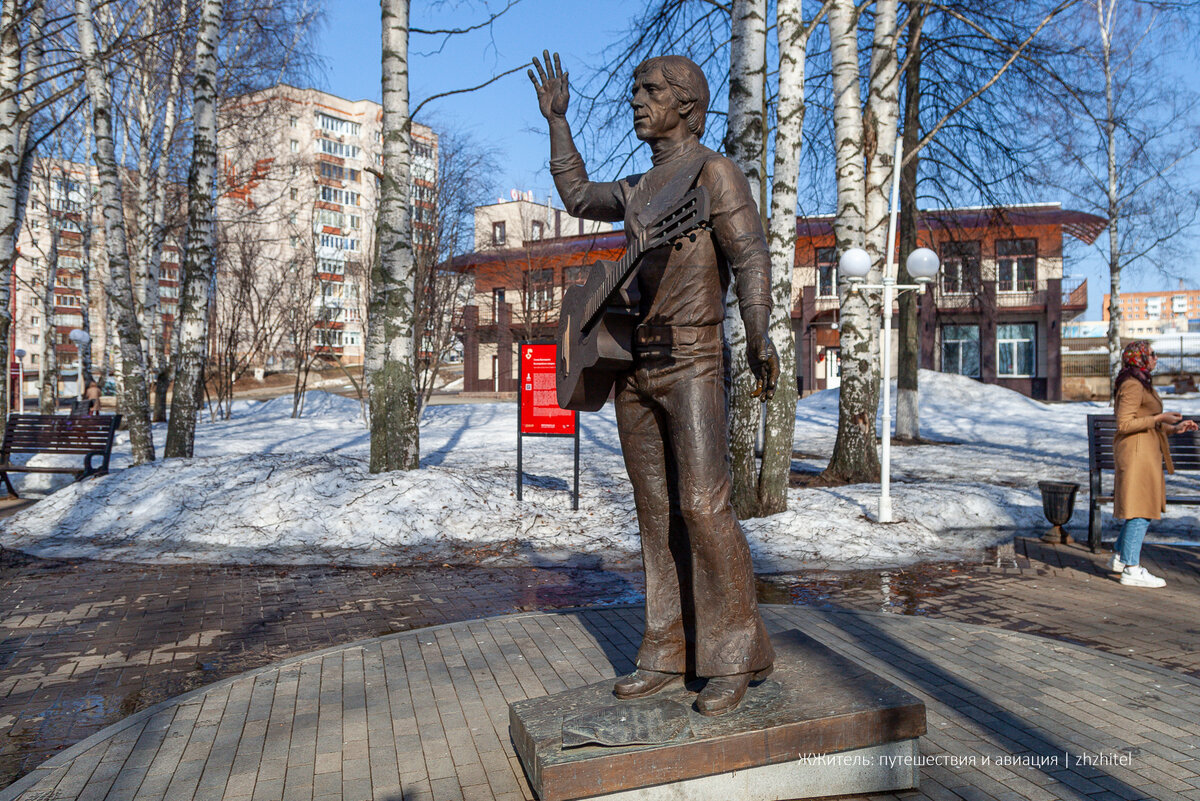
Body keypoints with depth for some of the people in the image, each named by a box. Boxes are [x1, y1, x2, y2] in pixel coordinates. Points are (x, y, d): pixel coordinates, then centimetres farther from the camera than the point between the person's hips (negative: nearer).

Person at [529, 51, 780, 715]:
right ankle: (668, 655, 13)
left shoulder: (714, 171, -1)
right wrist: (556, 120, 38)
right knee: (656, 512, 6)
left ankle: (733, 657, 1)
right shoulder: (639, 188, 21)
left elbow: (750, 256, -12)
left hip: (690, 363, -7)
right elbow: (577, 196, 37)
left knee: (703, 505, -12)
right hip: (634, 368, 7)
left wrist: (759, 338, -24)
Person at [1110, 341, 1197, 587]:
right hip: (1136, 452, -10)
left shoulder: (1142, 385, 18)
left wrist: (1174, 428, 15)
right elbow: (1124, 424, -21)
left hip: (1145, 451, 10)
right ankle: (1131, 570, -3)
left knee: (1143, 509, 15)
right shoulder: (1132, 386, -14)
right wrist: (1159, 418, -20)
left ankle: (1119, 558, 24)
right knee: (1141, 511, -7)